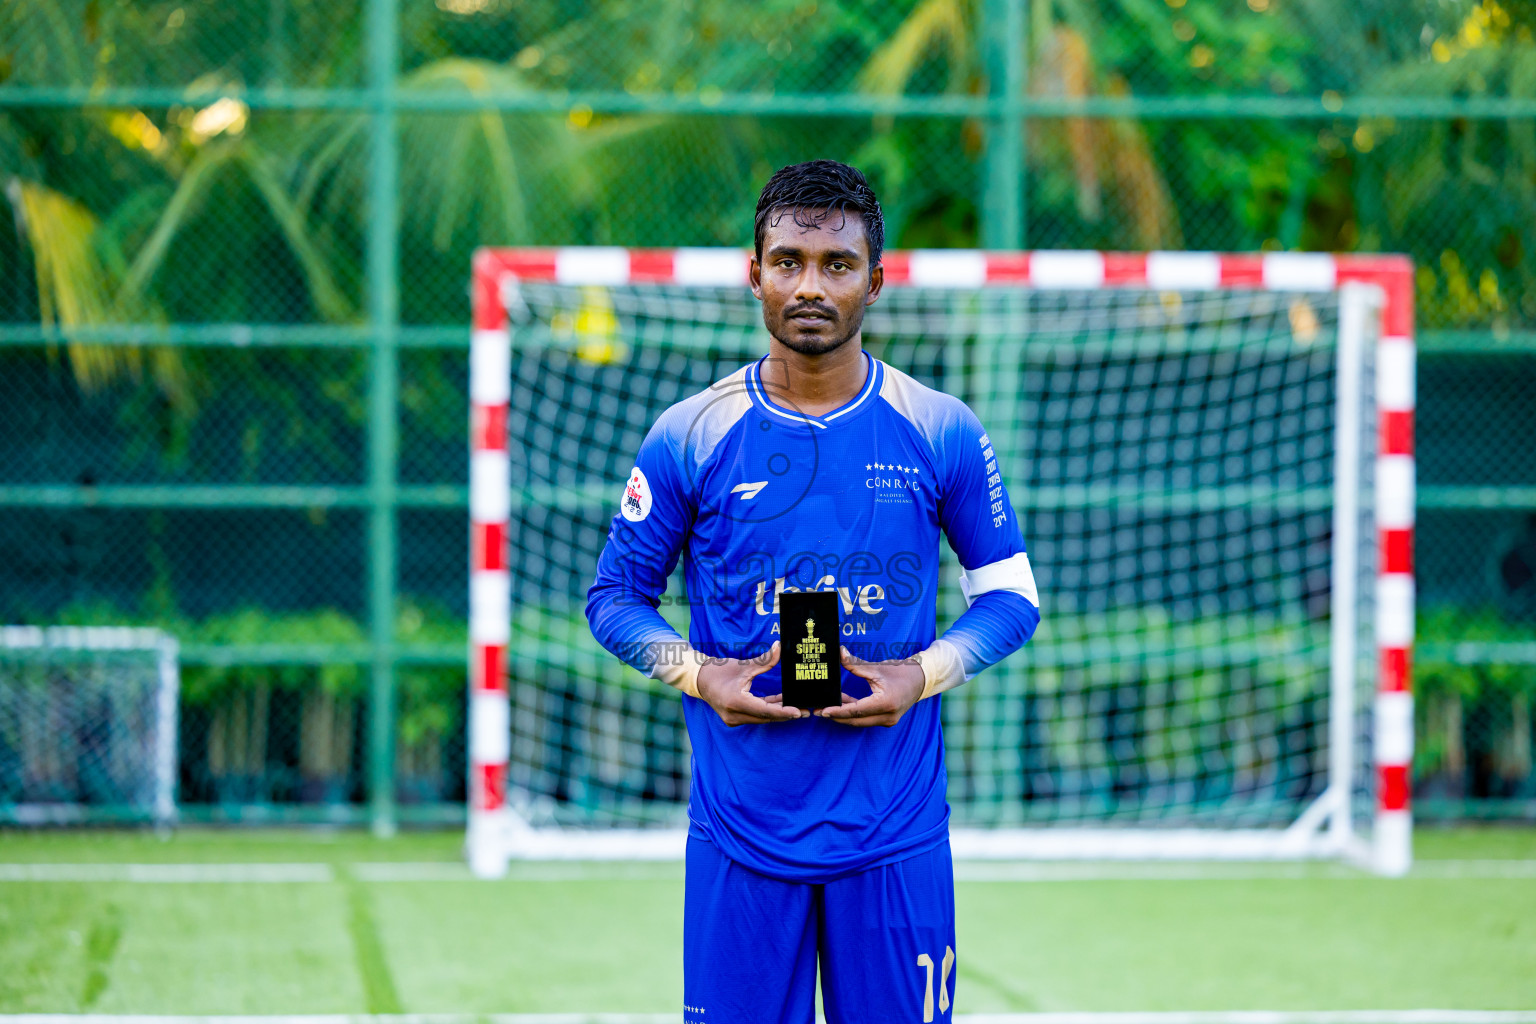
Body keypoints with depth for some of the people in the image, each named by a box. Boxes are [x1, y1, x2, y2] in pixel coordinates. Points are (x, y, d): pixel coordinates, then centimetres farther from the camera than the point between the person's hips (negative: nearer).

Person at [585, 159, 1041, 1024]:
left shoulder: (941, 433, 2)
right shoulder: (689, 437, 1)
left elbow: (1011, 596, 9)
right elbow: (616, 595, 9)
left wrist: (923, 675, -8)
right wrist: (699, 676, -9)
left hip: (896, 836, 0)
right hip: (741, 837, 0)